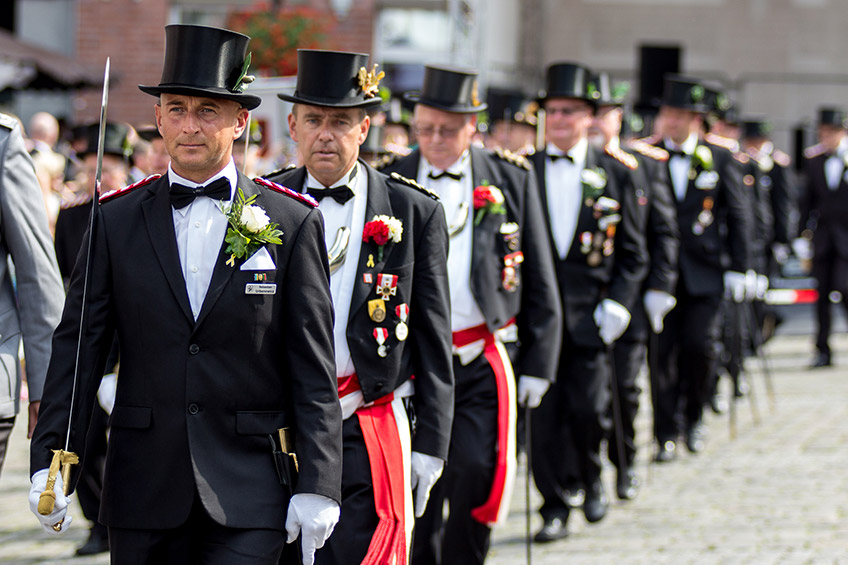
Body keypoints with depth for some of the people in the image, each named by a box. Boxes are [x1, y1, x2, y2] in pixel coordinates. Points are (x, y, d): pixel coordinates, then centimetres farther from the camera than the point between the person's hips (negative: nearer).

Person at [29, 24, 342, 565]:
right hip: (143, 497, 2)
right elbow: (78, 347, 4)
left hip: (247, 498, -2)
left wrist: (318, 487, -5)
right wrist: (50, 462, -7)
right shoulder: (115, 220, 6)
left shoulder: (293, 222, 1)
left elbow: (314, 371, 0)